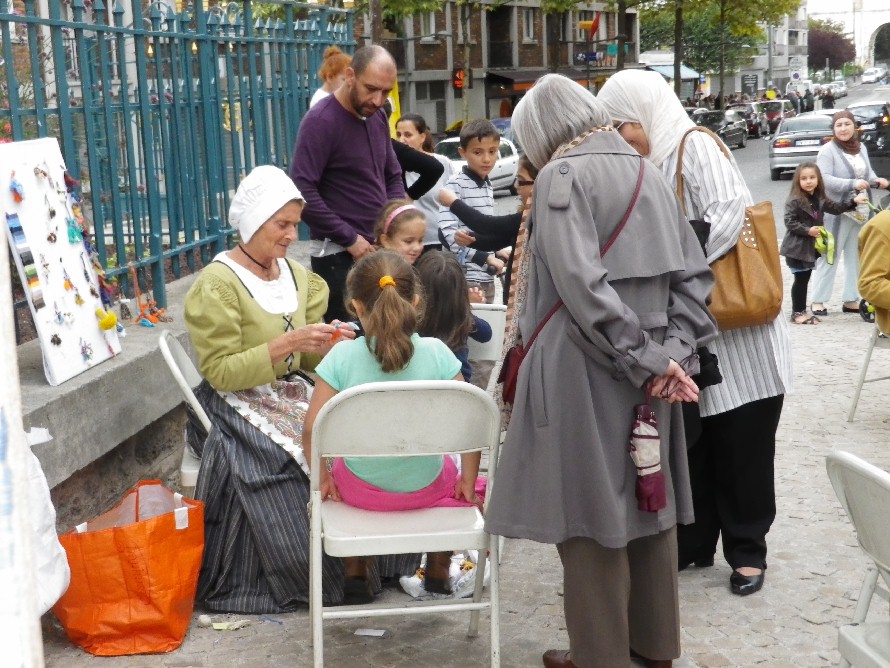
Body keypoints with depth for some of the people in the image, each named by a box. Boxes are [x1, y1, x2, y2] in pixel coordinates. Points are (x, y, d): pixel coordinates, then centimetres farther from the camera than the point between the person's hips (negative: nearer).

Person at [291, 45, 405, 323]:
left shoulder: (378, 117, 9)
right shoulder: (321, 121, -14)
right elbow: (302, 192, -21)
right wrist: (349, 238, -17)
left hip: (379, 248, 7)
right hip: (338, 253, -7)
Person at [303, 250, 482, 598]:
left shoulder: (342, 356, -18)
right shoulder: (436, 352, -16)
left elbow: (311, 430, -17)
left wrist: (322, 478, -1)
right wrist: (468, 482, -1)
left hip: (362, 488, 0)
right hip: (426, 487, 0)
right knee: (450, 465, 35)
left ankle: (356, 571, 40)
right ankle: (439, 572, 42)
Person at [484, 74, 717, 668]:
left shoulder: (562, 174, -10)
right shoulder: (648, 173, 12)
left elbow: (581, 282, -22)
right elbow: (694, 274, 7)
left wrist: (646, 361, -17)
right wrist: (671, 354, -2)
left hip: (586, 371, -7)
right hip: (646, 372, 7)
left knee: (592, 511, 2)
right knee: (649, 503, 15)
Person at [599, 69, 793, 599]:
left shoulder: (695, 146, -11)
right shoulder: (650, 166, 12)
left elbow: (730, 213, -25)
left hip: (737, 332, -7)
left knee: (741, 445, 3)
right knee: (688, 443, 10)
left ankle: (748, 550, 16)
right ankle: (693, 542, 23)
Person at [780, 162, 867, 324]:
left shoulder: (820, 199, 7)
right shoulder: (794, 200, -14)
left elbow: (836, 208, 19)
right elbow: (789, 222, -17)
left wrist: (853, 202, 10)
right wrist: (807, 230, -22)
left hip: (811, 247, 7)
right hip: (796, 248, -7)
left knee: (805, 279, 12)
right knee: (800, 280, -3)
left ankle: (801, 311, 19)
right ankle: (797, 313, 6)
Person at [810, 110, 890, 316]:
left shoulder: (862, 148, 10)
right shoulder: (828, 151, -12)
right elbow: (824, 179, -22)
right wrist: (852, 184, -30)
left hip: (860, 211, 7)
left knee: (855, 257, 12)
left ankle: (851, 299, 20)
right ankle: (818, 300, 5)